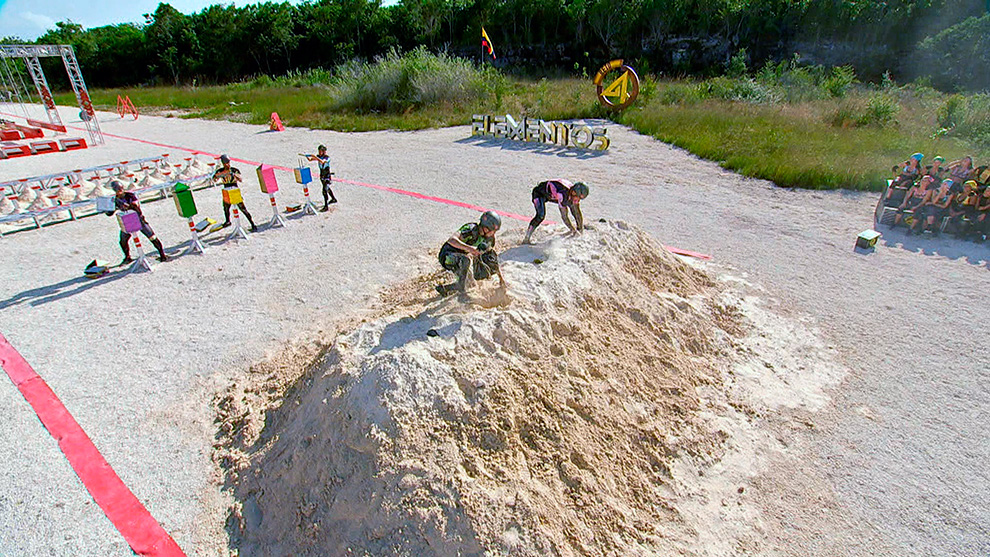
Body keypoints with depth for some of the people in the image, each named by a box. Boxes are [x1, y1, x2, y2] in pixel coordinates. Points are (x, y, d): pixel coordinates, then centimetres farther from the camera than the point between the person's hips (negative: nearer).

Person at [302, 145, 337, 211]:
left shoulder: (327, 157, -19)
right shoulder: (318, 156, 0)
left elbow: (322, 161, -39)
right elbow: (310, 159, -5)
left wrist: (315, 157, -44)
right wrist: (306, 156, -24)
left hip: (327, 176, -8)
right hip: (322, 176, 8)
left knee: (324, 191, -15)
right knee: (327, 188, 25)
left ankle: (326, 207, -13)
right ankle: (334, 199, 46)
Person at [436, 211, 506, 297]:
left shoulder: (488, 238, 1)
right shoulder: (471, 229, -24)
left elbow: (493, 257, 15)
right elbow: (451, 240, -38)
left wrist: (500, 276, 13)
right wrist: (468, 247, -52)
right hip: (447, 255, -9)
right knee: (466, 260, -38)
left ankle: (444, 288, 6)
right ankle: (462, 292, -24)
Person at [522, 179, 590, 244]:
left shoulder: (576, 196, -18)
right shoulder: (563, 193, -40)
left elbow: (578, 213, -6)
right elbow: (564, 216, -32)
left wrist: (580, 230, -6)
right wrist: (573, 230, -24)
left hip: (553, 196, 8)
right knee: (541, 215, -30)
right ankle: (527, 238, -24)